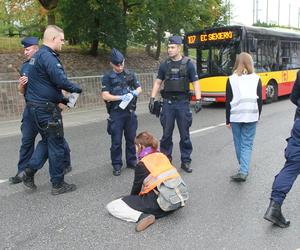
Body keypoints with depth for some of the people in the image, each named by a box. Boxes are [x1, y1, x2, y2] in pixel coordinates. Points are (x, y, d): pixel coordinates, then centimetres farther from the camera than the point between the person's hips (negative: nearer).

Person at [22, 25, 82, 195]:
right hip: (47, 109, -10)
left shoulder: (37, 55, 16)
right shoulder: (48, 56, -16)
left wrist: (60, 99, 20)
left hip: (36, 106, 10)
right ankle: (58, 184, 12)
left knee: (48, 141, 22)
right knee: (57, 145, 1)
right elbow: (61, 80, -27)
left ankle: (29, 172, 22)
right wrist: (77, 89, -9)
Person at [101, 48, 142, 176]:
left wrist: (135, 92, -9)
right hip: (116, 113, -3)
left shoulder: (130, 74, 9)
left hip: (130, 112, 4)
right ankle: (116, 165, 15)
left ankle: (131, 161, 28)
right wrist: (121, 97, -21)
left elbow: (139, 88, 15)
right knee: (116, 141, 3)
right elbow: (105, 96, -9)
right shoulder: (107, 77, -2)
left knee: (131, 138, 13)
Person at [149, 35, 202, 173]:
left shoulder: (188, 64, 0)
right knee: (166, 133, 7)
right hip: (168, 102, 2)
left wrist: (198, 100, -13)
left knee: (185, 134, 4)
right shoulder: (164, 65, 7)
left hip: (182, 102, -2)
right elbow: (158, 82, 11)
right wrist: (152, 99, 2)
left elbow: (195, 83, -2)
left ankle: (186, 161, 15)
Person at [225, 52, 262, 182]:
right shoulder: (256, 79, 3)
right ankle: (243, 171, -7)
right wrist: (258, 116, 15)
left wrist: (228, 120, 7)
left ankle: (243, 169, 27)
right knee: (247, 144, 5)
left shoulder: (231, 79, 1)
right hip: (251, 116, 0)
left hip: (235, 116, 0)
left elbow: (228, 101, 0)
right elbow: (260, 100, 4)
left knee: (238, 143, 14)